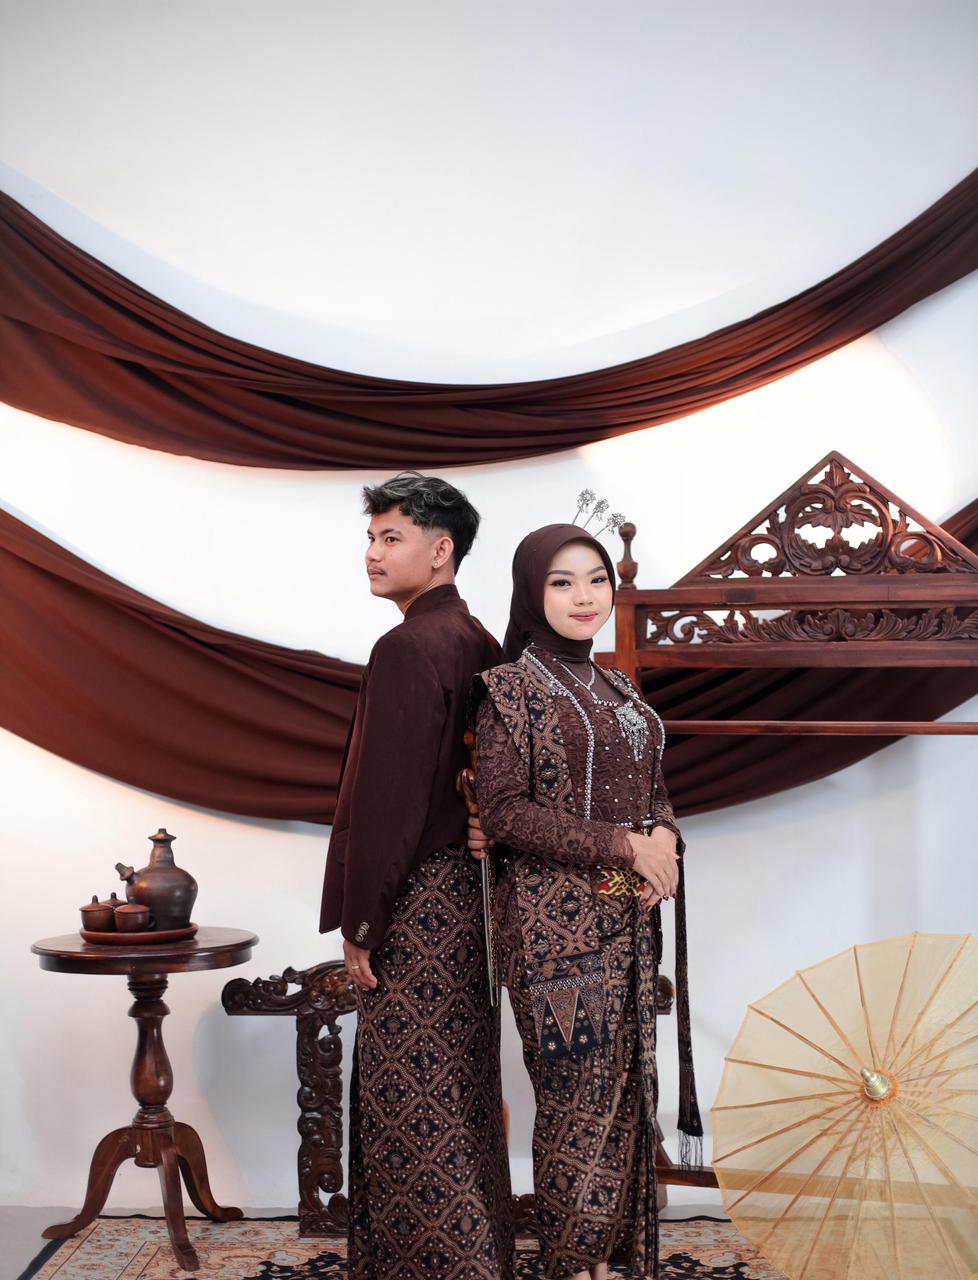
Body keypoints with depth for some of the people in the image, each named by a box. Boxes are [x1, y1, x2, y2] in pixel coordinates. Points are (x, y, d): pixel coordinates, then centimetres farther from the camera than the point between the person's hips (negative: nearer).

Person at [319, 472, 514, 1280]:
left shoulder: (407, 648, -18)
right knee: (466, 1102, 18)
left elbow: (387, 797, -20)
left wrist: (359, 923, -14)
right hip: (472, 894, 9)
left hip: (418, 901, -9)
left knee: (410, 1111, 1)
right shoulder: (480, 645, 10)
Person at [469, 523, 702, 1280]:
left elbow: (654, 791, 17)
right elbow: (504, 811, -14)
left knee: (627, 1083, 10)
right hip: (556, 921, -7)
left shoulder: (617, 691, 14)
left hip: (629, 918, 7)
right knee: (579, 1090, -1)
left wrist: (664, 835, -7)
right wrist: (624, 845, -18)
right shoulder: (510, 689, -7)